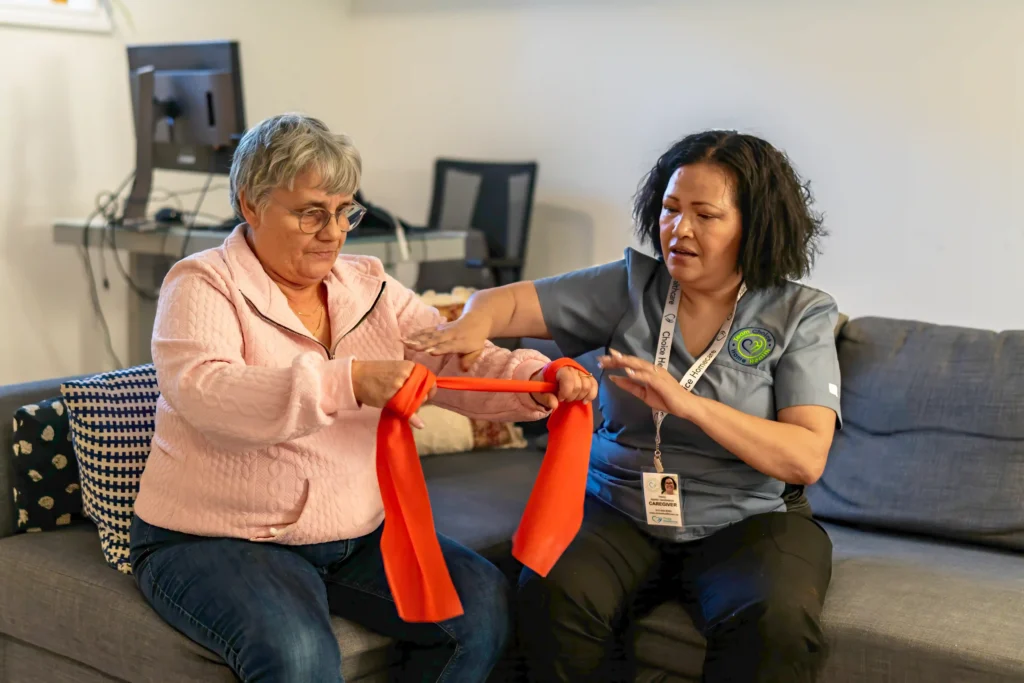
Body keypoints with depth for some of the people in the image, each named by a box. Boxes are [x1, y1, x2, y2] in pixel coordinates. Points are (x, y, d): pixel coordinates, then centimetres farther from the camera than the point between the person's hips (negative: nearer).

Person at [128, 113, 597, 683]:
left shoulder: (370, 287, 8)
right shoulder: (203, 287, -8)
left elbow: (458, 362, -1)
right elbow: (204, 394, -28)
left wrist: (541, 380, -22)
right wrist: (347, 382, -41)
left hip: (358, 532, 6)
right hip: (220, 542, -5)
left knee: (482, 602, -11)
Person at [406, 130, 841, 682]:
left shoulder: (800, 316, -3)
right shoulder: (631, 286, 4)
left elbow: (806, 459, -14)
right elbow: (508, 301, 1)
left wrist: (686, 403, -25)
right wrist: (474, 324, -25)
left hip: (746, 519, -2)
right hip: (619, 508, 2)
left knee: (777, 621, -33)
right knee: (552, 595, -28)